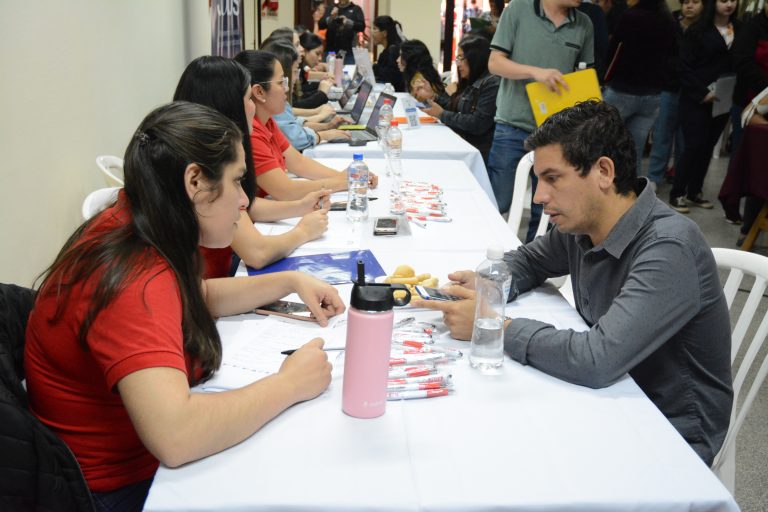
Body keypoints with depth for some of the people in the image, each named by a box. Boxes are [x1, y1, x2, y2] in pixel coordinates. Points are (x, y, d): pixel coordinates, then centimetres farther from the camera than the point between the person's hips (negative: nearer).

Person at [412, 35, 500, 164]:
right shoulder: (471, 83, 17)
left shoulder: (491, 84, -13)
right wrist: (432, 96, 10)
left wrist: (442, 114, -13)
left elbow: (478, 125, -19)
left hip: (477, 152, -8)